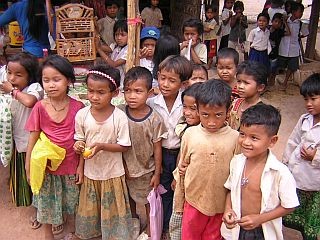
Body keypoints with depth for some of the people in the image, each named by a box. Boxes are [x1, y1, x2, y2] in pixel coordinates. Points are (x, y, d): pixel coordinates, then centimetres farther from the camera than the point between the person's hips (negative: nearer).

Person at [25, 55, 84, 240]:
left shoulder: (77, 107, -13)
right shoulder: (40, 107, -11)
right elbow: (33, 139, -5)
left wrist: (81, 166, -6)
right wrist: (28, 167, -1)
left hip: (71, 166, 0)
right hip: (46, 166, 1)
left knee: (71, 202, 19)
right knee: (47, 203, 19)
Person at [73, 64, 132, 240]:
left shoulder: (119, 117, -19)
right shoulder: (82, 114, -10)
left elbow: (124, 146, -13)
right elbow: (80, 139, 2)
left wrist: (101, 146, -25)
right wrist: (79, 145, -21)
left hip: (112, 173, -3)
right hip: (90, 172, 3)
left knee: (112, 210, 15)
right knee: (91, 209, 22)